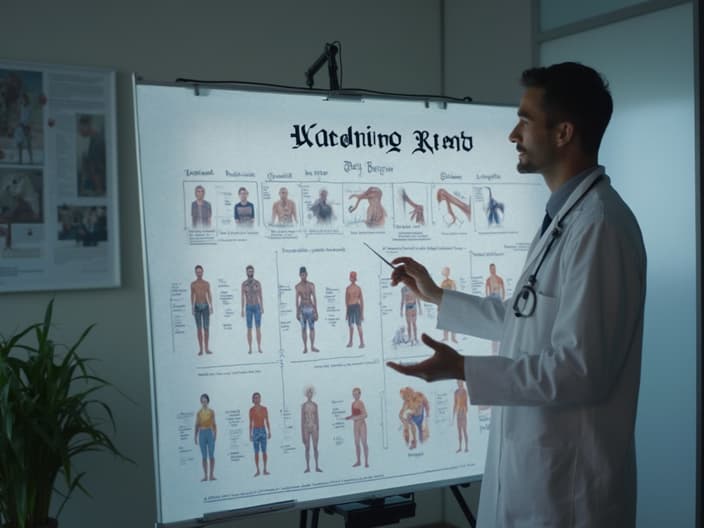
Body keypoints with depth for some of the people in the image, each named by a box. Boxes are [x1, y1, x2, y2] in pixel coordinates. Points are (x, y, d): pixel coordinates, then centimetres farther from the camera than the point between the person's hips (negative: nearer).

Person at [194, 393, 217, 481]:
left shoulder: (211, 412, 4)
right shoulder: (199, 413, 5)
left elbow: (214, 424, 3)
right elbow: (197, 425, 6)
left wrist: (215, 434, -7)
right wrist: (195, 437, 3)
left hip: (210, 433, -1)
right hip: (202, 433, 1)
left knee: (211, 455, -2)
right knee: (204, 456, 3)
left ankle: (212, 475, 3)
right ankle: (205, 475, 5)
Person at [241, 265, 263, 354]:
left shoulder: (258, 283, 2)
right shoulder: (244, 284, 3)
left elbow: (261, 296, 4)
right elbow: (243, 297, 3)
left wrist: (262, 307, -5)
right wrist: (242, 310, -4)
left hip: (257, 307, 0)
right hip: (248, 308, 0)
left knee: (258, 328, -2)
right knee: (249, 329, -1)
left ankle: (259, 348, 4)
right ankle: (250, 349, 5)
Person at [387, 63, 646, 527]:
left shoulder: (599, 226, -22)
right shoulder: (564, 216, 11)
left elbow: (581, 370, -26)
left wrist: (461, 369, -25)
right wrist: (436, 296, 20)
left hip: (568, 477, -9)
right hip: (532, 459, 9)